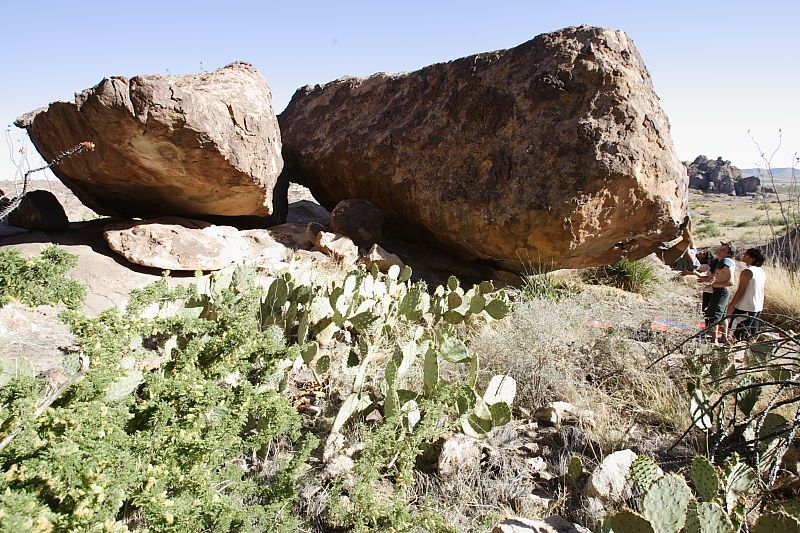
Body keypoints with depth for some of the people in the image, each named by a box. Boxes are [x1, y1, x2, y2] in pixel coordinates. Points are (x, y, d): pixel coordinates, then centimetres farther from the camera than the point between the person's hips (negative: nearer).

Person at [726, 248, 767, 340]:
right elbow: (759, 291, 16)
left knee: (737, 336, -6)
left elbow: (740, 291, -19)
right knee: (752, 335, 16)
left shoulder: (747, 272, -17)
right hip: (758, 308, 9)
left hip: (745, 308, -9)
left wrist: (731, 306, -13)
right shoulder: (762, 272, 10)